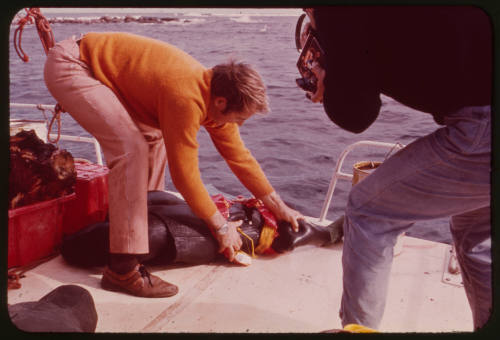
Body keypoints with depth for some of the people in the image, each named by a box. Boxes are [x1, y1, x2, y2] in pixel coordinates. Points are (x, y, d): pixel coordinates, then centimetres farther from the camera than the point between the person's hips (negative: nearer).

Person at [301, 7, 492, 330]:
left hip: (484, 129, -9)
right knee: (476, 234, 30)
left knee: (367, 214, 8)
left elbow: (354, 114, -6)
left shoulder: (337, 11, -5)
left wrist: (329, 82, 16)